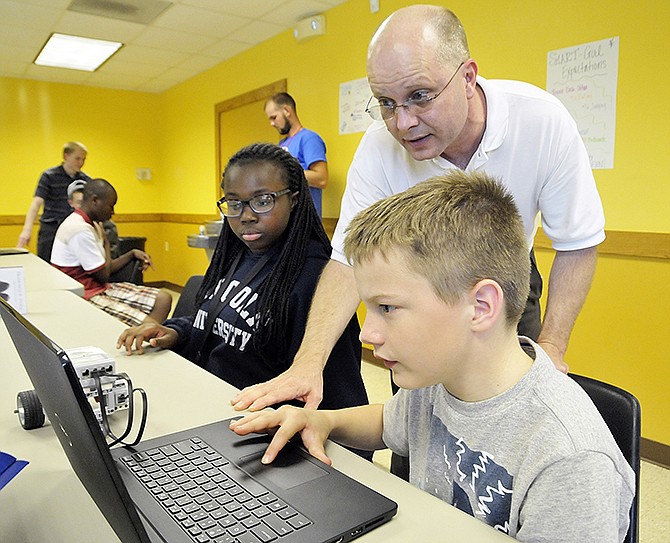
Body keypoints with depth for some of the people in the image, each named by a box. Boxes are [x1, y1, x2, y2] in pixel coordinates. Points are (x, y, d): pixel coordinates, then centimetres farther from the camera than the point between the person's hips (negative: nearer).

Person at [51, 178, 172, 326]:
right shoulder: (80, 230, -19)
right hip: (87, 296, -10)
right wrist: (106, 243, 0)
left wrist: (132, 254, 4)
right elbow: (103, 275, -14)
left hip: (101, 289, 10)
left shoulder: (88, 224, 12)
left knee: (163, 298, -3)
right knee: (149, 326, -25)